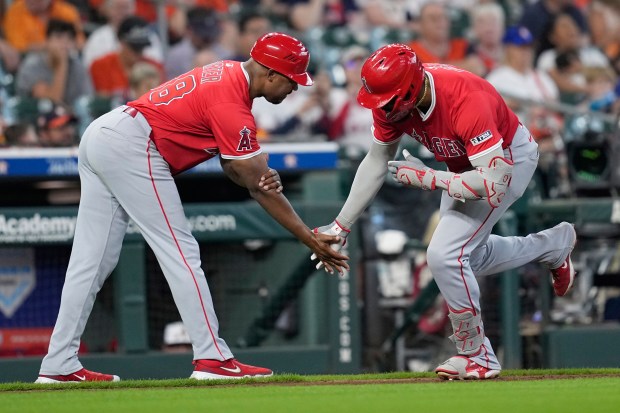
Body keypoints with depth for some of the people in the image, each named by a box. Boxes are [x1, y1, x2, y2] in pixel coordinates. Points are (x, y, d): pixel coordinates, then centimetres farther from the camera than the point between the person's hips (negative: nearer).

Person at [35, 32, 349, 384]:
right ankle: (213, 358, -8)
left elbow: (232, 167, 14)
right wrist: (311, 240, -6)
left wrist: (262, 177, -8)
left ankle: (59, 366, 8)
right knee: (180, 251, -7)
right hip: (131, 144, -10)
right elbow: (257, 188, -11)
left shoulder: (229, 75, 14)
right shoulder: (232, 104, -15)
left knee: (93, 260, 8)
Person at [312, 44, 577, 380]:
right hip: (462, 164, 8)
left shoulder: (466, 102, -42)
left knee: (445, 255, -20)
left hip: (510, 159, -8)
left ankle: (477, 355, -3)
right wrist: (341, 226, -8)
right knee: (468, 257, 24)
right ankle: (554, 244, 47)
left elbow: (494, 184, -41)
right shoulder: (391, 100, -22)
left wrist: (429, 179, -34)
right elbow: (376, 161, -6)